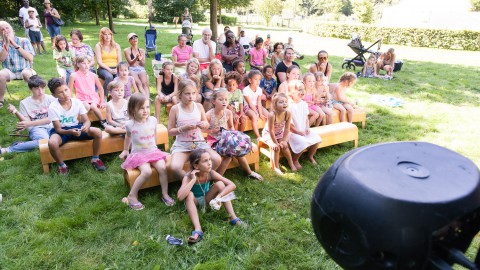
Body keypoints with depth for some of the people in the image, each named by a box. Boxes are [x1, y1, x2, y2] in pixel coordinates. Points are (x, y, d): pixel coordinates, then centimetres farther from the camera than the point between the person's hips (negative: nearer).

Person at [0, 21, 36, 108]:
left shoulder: (24, 41, 0)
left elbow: (30, 58, -11)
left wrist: (15, 45, -14)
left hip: (24, 69, -2)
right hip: (9, 71, 2)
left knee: (27, 74, -36)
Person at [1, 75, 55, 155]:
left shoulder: (51, 99, 4)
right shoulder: (25, 103, 6)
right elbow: (26, 122, 1)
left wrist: (30, 123, -10)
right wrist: (15, 112, -16)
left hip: (51, 126, 2)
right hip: (36, 128, -2)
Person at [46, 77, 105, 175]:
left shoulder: (77, 102, -12)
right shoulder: (53, 107, -19)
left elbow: (86, 120, -11)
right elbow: (58, 129, -18)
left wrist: (86, 126, -37)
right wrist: (70, 131, -39)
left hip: (76, 127, 3)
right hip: (61, 131, -3)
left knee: (98, 132, -23)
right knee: (52, 143, -38)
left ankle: (95, 159, -2)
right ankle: (62, 166, -8)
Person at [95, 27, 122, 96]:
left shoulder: (116, 46, 17)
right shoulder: (98, 46, 9)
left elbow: (120, 61, 9)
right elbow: (99, 62, -1)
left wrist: (117, 69, -12)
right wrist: (109, 69, -16)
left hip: (115, 68, 2)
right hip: (103, 68, -2)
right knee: (109, 77, -37)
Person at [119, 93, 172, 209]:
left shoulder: (153, 120, -4)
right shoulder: (130, 124, -9)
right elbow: (128, 136, 13)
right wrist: (125, 150, 26)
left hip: (153, 151, 3)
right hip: (138, 153, -3)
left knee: (162, 168, -22)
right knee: (147, 171, -28)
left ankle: (165, 194, -6)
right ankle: (132, 196, -11)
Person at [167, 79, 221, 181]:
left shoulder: (199, 106, 2)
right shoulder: (175, 109, -6)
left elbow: (206, 125, 15)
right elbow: (170, 132, -3)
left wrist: (204, 124, -9)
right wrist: (184, 128, -18)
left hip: (199, 142, 3)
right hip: (181, 144, -2)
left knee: (217, 160, -20)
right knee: (175, 167, -29)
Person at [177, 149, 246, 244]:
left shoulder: (211, 173, -21)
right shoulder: (189, 177, -29)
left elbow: (232, 185, -25)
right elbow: (180, 197, -45)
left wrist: (219, 196, -39)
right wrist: (193, 180, -44)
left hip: (207, 198, 3)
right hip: (194, 201, -2)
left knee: (220, 184, -22)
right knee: (189, 194, -35)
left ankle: (233, 218, -22)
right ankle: (197, 230, -42)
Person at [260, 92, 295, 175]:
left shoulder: (288, 113, -23)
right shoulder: (272, 115, -36)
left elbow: (287, 129, -14)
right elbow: (271, 131, -28)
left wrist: (283, 140, -17)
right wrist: (275, 143, -22)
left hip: (280, 133, 4)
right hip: (268, 134, -4)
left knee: (284, 145, -14)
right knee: (276, 147, -21)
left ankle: (291, 163, 9)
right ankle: (275, 167, -5)